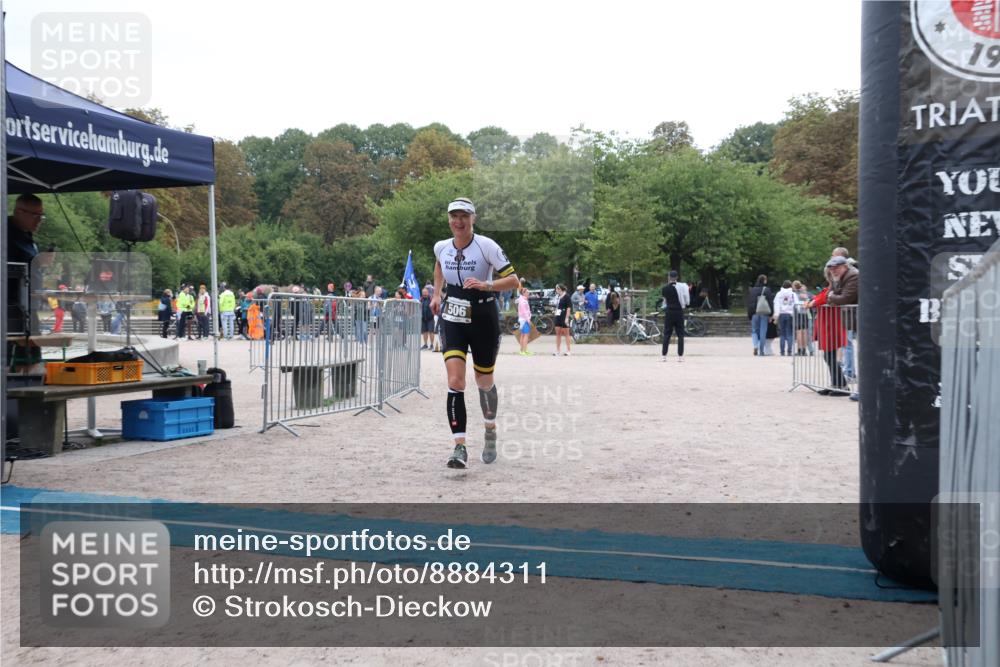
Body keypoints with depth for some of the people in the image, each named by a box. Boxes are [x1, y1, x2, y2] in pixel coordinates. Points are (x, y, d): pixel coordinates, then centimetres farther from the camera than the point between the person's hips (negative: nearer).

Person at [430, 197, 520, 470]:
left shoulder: (487, 246, -13)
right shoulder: (441, 247, 0)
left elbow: (513, 280, -14)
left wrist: (485, 285, -29)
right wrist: (436, 294, 17)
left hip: (483, 320, -2)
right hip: (452, 320, 2)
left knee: (484, 382, 12)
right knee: (455, 381, -13)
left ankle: (490, 430, 41)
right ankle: (460, 447, -11)